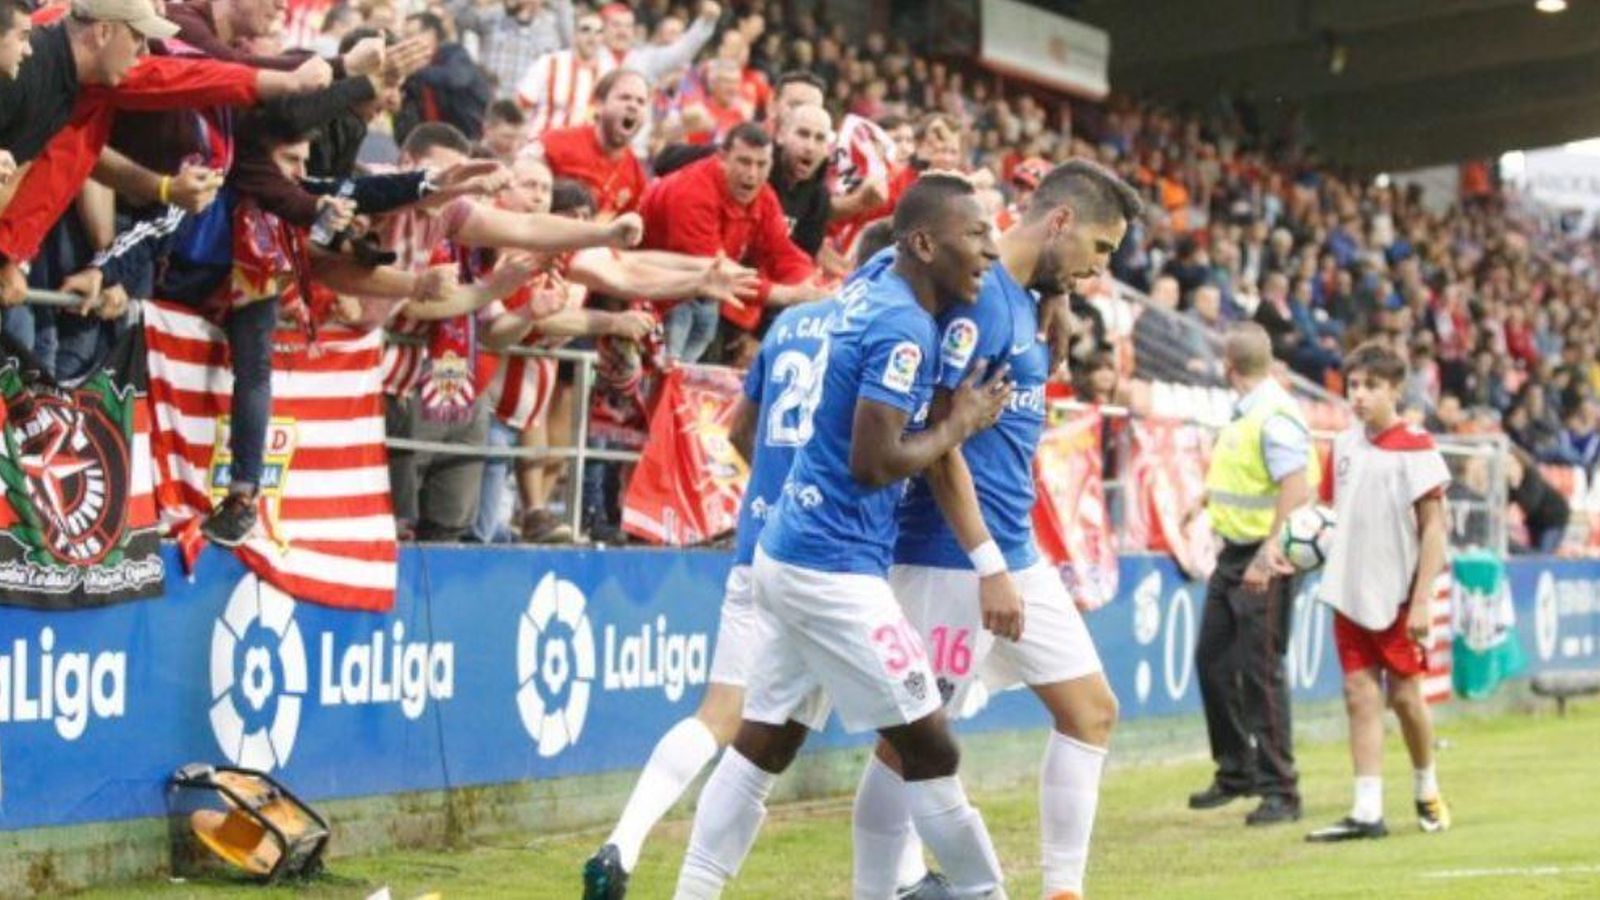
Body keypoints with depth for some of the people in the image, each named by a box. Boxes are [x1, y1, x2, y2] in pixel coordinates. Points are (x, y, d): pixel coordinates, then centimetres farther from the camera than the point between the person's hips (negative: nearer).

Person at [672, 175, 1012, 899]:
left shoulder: (868, 292, 9)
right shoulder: (904, 328, -16)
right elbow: (873, 460, -21)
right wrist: (960, 424, -7)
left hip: (788, 553, 10)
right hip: (835, 565, -10)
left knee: (763, 744, 10)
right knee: (929, 749, -1)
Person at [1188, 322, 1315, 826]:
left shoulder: (1275, 416, -18)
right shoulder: (1243, 413, 11)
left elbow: (1297, 488, -26)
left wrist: (1269, 552, -29)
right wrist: (1208, 500, 29)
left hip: (1263, 561, -10)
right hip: (1232, 554, 10)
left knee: (1259, 672, -7)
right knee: (1212, 661, 14)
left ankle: (1279, 791, 0)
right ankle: (1235, 771, 29)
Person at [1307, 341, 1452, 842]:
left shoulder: (1414, 449, -9)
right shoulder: (1344, 445, 8)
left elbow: (1433, 528, -10)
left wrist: (1422, 601, -14)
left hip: (1396, 594, -5)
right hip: (1350, 591, 5)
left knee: (1403, 693, 4)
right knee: (1360, 696, 0)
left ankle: (1426, 791, 26)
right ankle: (1367, 811, -2)